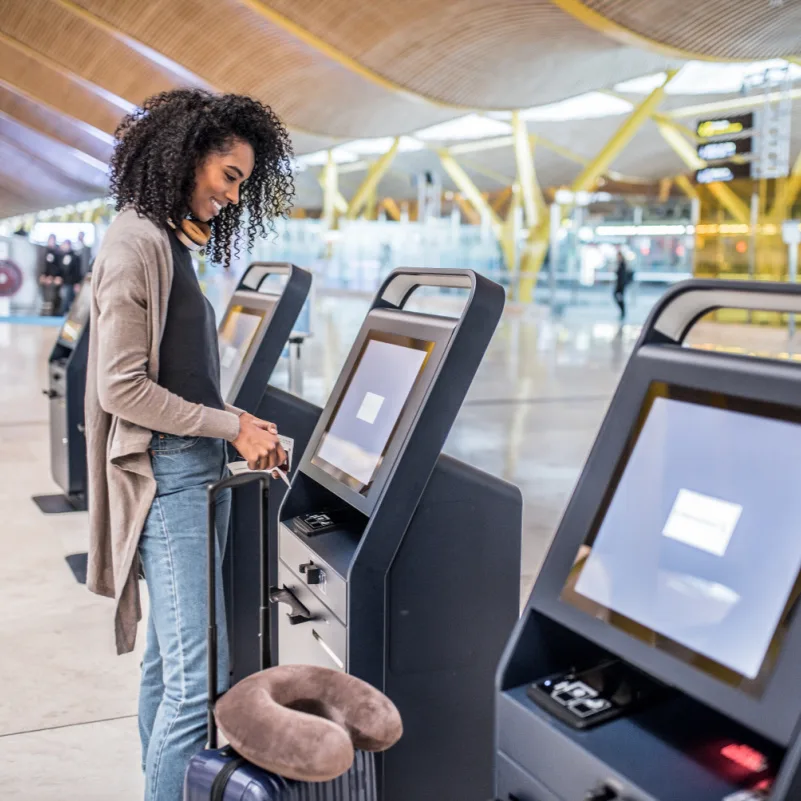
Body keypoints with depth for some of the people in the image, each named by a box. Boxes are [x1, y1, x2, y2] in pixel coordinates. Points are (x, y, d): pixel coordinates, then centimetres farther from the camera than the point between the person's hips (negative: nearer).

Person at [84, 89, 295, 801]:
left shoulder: (173, 241, 17)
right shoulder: (136, 242, -12)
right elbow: (122, 388, -16)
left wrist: (242, 431, 7)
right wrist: (231, 426, -12)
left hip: (199, 472, 9)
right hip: (166, 476, -9)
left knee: (169, 657, 16)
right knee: (199, 676, -10)